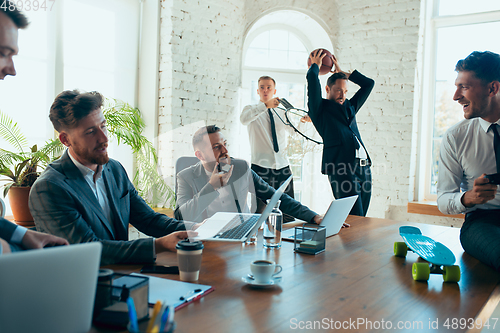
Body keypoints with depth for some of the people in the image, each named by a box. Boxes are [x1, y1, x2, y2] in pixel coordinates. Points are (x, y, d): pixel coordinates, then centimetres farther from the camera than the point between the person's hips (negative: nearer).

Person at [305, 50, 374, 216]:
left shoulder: (349, 107, 26)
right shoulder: (320, 109, 9)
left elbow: (369, 84, 33)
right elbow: (312, 78, -2)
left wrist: (342, 72, 33)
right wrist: (316, 65, 19)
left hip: (364, 167, 7)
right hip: (340, 169, -7)